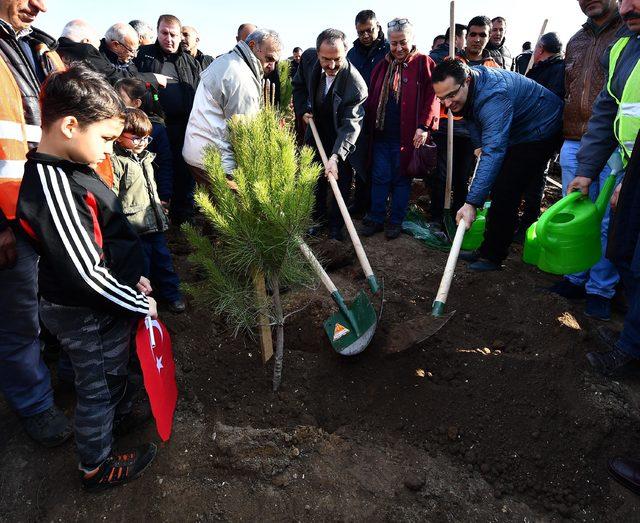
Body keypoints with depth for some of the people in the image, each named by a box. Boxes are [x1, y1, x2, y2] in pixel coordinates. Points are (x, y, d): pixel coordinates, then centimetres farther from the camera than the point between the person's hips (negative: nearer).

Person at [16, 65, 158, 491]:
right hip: (86, 315, -8)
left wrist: (133, 278, 12)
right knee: (97, 386, 13)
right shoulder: (53, 187, -30)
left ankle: (124, 411, 57)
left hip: (108, 301, 8)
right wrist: (140, 303, -17)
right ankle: (97, 467, 36)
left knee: (115, 368, 30)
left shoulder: (66, 168, 0)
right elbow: (86, 273, -29)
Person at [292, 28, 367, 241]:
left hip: (342, 141, -4)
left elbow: (350, 125, -35)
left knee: (341, 184, 6)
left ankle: (336, 225, 24)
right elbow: (298, 85, 7)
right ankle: (319, 220, 33)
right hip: (316, 134, 5)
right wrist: (303, 109, -8)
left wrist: (336, 156, -46)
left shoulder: (356, 84, -31)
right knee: (316, 183, 15)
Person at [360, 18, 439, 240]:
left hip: (407, 136, -4)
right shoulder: (383, 65, 14)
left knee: (401, 179, 6)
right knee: (380, 178, 7)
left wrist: (424, 126, -16)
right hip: (381, 133, 4)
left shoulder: (424, 64, -1)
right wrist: (369, 125, 11)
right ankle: (376, 219, 17)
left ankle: (396, 221, 17)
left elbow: (432, 96, -7)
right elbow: (372, 97, 17)